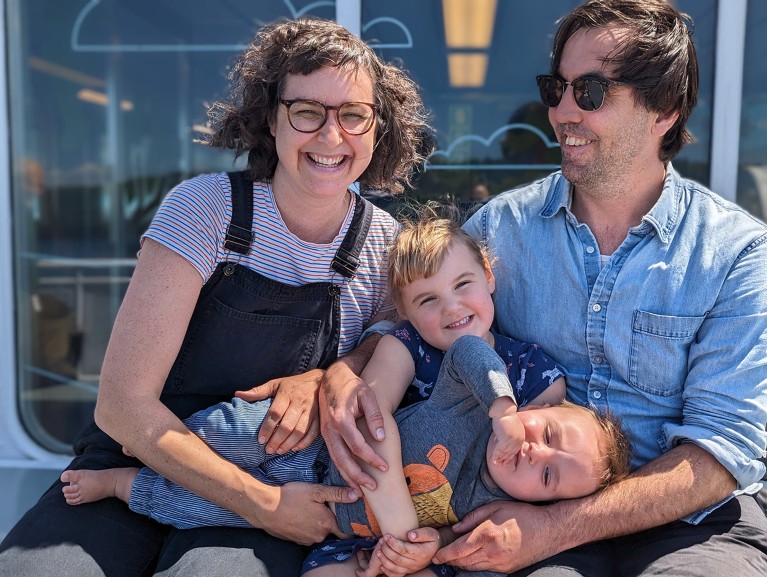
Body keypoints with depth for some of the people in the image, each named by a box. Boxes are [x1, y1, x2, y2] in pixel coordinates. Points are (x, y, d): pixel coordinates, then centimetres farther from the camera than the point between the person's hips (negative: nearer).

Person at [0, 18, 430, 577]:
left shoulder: (386, 246, -4)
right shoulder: (205, 207, -13)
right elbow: (123, 405, -15)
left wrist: (324, 378, -14)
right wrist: (264, 504, -21)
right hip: (142, 463, 0)